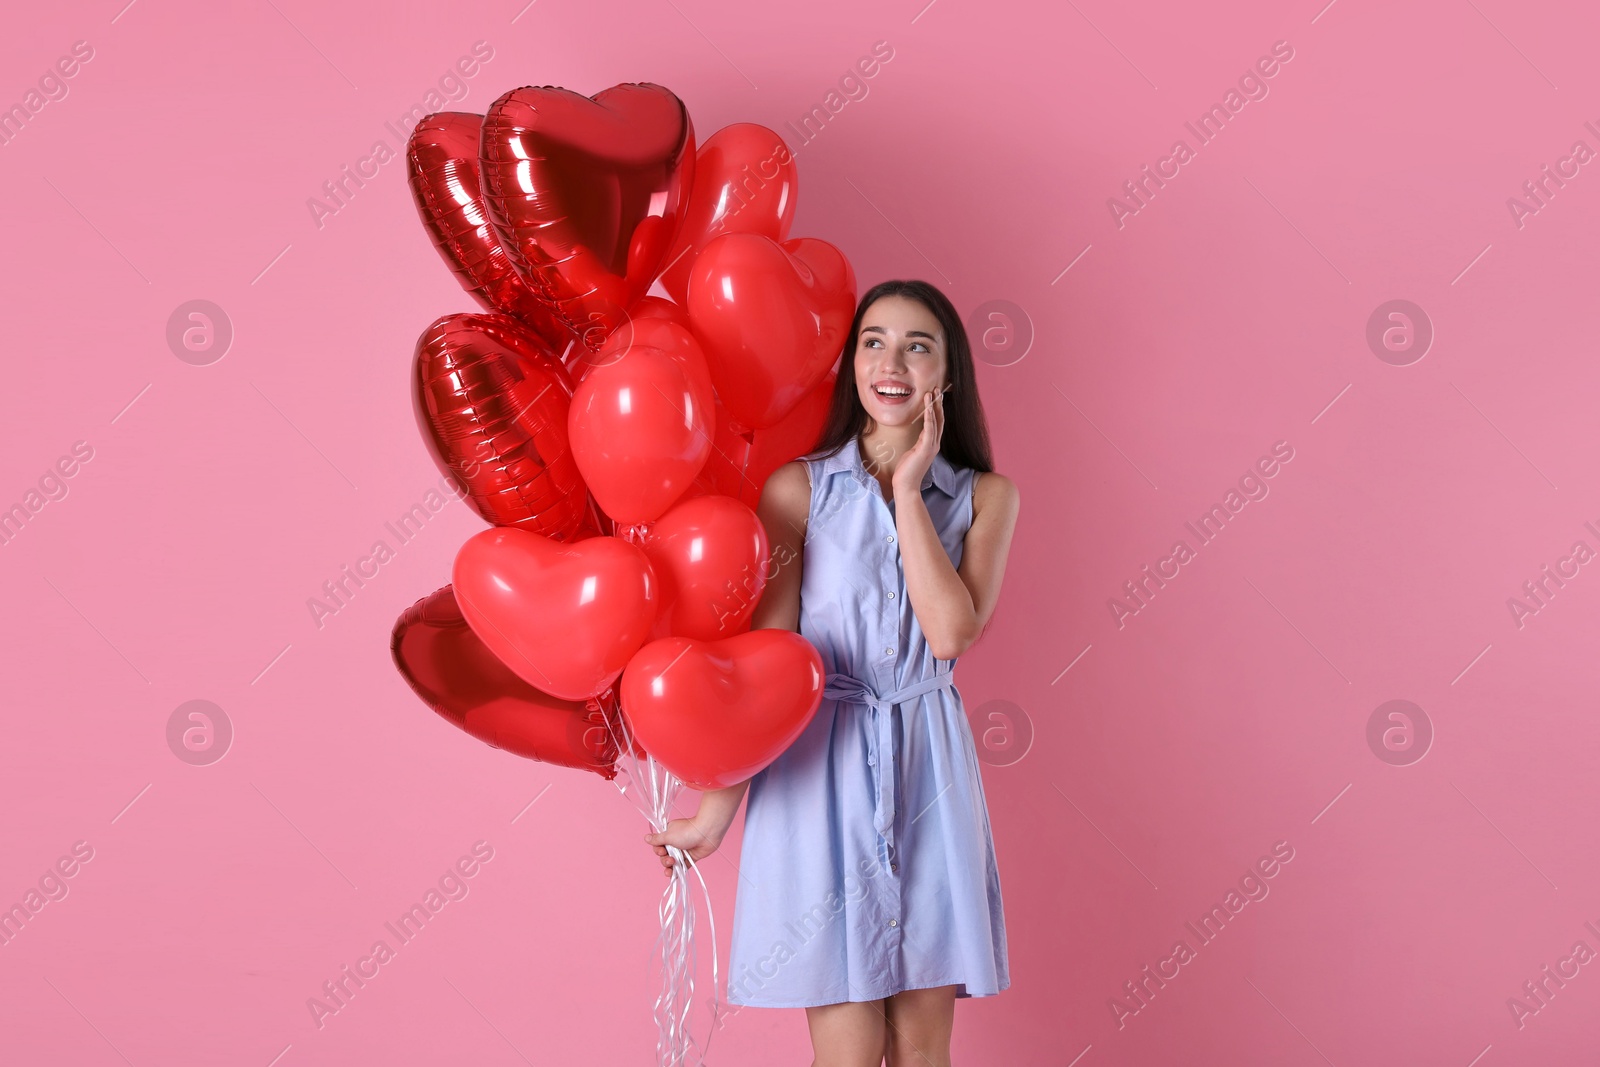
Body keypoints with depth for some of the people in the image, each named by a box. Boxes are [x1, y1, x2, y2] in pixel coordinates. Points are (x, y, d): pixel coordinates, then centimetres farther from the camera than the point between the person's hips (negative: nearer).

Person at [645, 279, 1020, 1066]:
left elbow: (951, 632, -12)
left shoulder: (984, 496, 5)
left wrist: (908, 489, -8)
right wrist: (716, 811, -7)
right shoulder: (799, 489, -1)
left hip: (927, 775, 2)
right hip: (820, 772, -2)